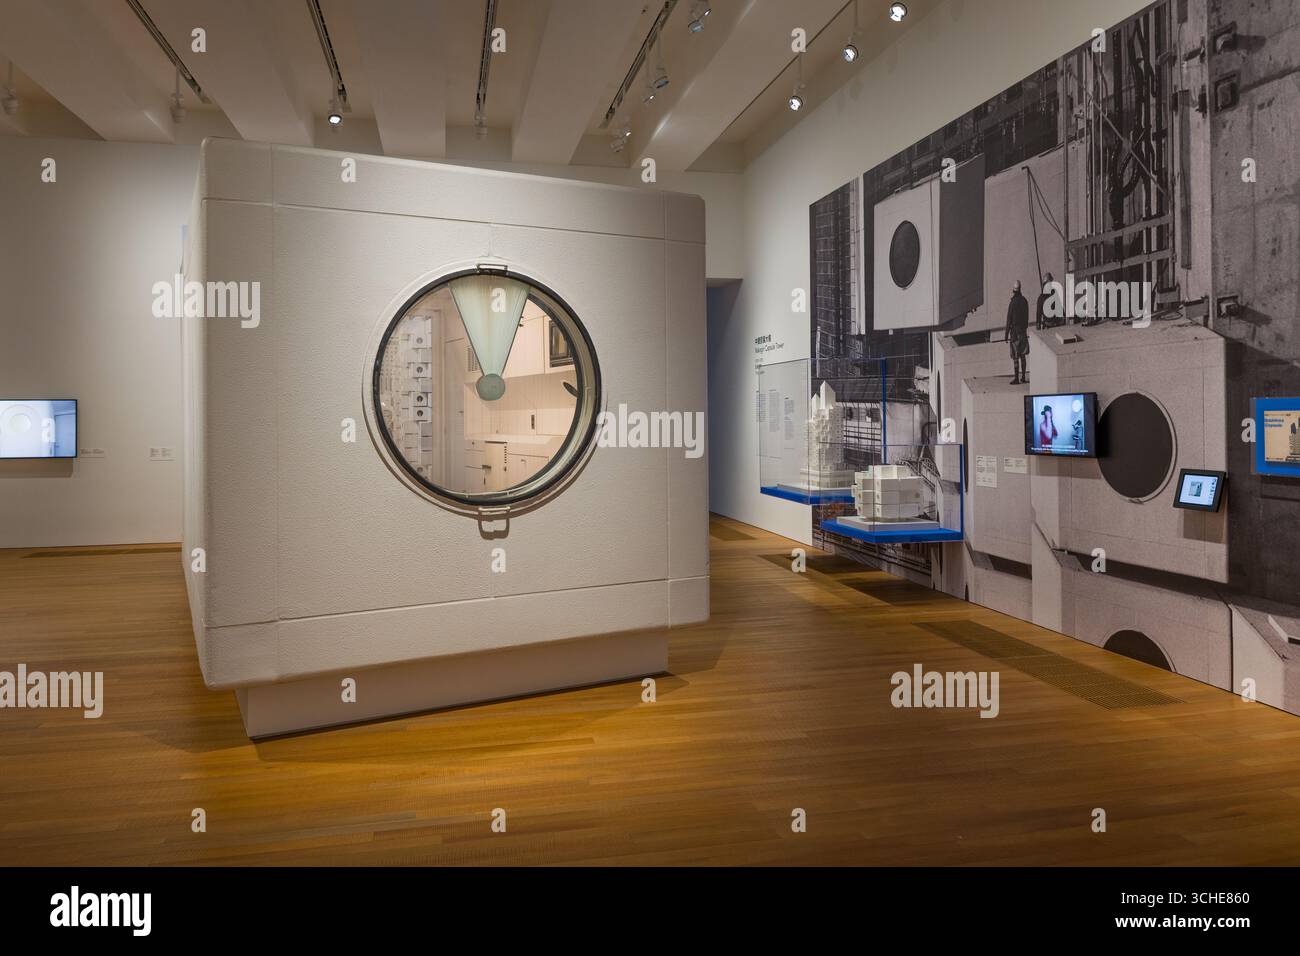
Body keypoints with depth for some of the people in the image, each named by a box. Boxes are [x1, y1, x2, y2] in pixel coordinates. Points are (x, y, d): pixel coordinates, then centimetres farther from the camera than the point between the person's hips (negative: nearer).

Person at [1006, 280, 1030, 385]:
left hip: (1014, 331, -6)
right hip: (1023, 331, 6)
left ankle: (1016, 378, -5)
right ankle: (1023, 377, 15)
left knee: (1015, 357, -5)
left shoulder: (1012, 303, -15)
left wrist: (1006, 335, -7)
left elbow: (1009, 320, -13)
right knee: (1023, 355, 11)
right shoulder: (1024, 301, 5)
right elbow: (1027, 317, 14)